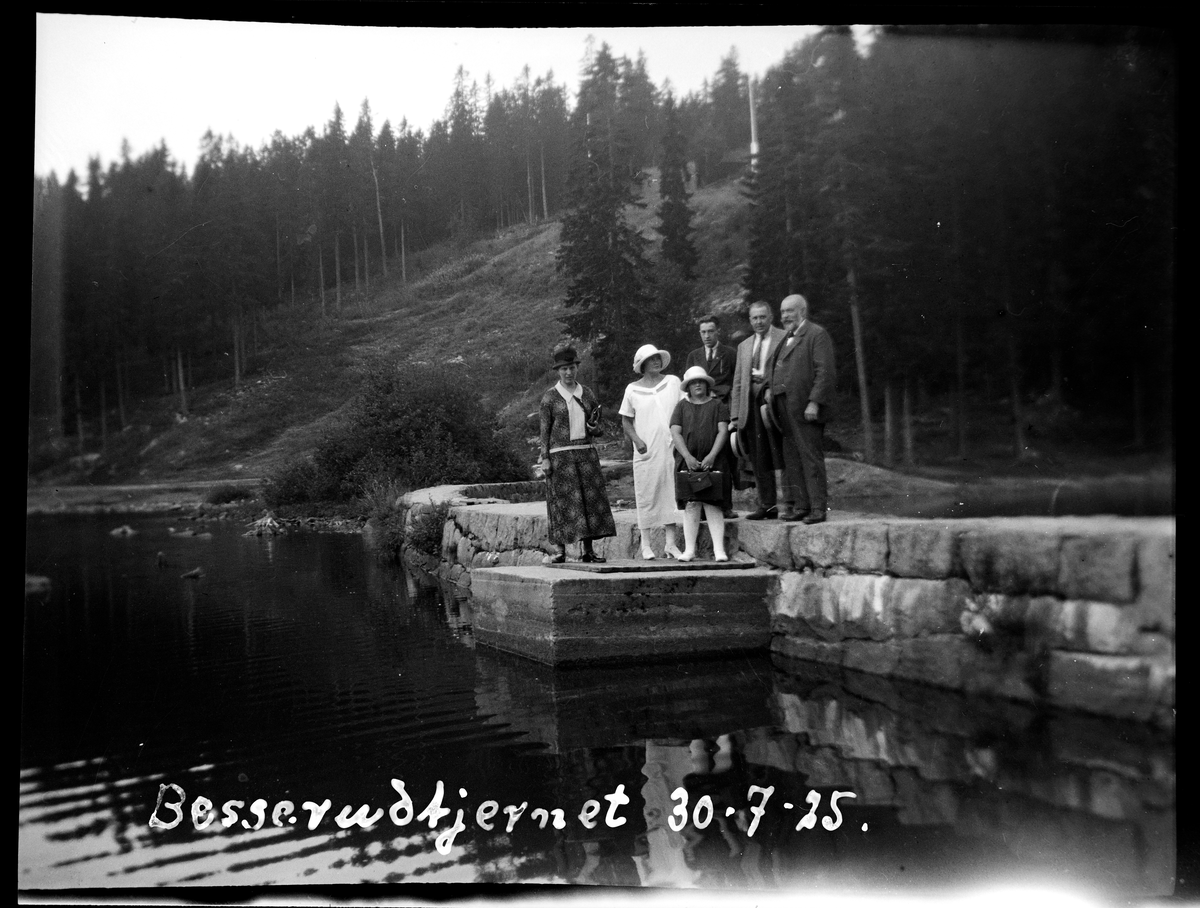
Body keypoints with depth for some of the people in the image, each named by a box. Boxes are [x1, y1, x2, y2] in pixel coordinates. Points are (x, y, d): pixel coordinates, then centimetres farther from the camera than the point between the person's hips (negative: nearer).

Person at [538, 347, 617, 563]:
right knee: (563, 501, -4)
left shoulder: (587, 394, 10)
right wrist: (545, 458, -7)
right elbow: (544, 430, 0)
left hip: (586, 452, 3)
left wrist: (593, 429, -6)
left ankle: (588, 550, 4)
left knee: (590, 498, -1)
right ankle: (560, 551, 1)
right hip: (560, 454, -3)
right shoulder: (550, 397, 0)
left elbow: (597, 427, 17)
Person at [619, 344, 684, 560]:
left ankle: (671, 543, 7)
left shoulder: (673, 382, 7)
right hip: (645, 452, -1)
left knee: (671, 494, 2)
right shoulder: (633, 390, 4)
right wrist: (637, 440, -7)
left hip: (671, 448, 1)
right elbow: (626, 421, 9)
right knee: (646, 495, 1)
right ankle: (645, 544, 9)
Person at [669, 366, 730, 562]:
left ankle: (719, 549, -9)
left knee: (712, 504, -7)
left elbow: (723, 431, 2)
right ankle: (689, 549, 0)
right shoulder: (682, 406, 14)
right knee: (690, 505, -2)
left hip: (712, 462, -1)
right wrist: (688, 457, -9)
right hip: (687, 462, 1)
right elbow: (675, 433, 4)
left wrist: (711, 456, -10)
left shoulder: (717, 405, 11)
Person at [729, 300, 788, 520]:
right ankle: (767, 505, 11)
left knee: (782, 458, -8)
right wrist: (735, 415, 11)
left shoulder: (785, 338, 3)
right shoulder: (744, 346, 20)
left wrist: (767, 377, -12)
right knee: (758, 460, 6)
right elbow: (737, 383, 18)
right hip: (752, 406, 5)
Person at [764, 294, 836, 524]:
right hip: (785, 409, 8)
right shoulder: (786, 338, 21)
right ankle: (799, 506, 13)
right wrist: (769, 387, 11)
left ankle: (818, 508, -3)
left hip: (805, 410, -8)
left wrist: (814, 402, -20)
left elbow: (824, 372, -13)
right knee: (792, 459, 8)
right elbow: (776, 369, 30)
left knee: (811, 458, -6)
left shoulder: (817, 334, -5)